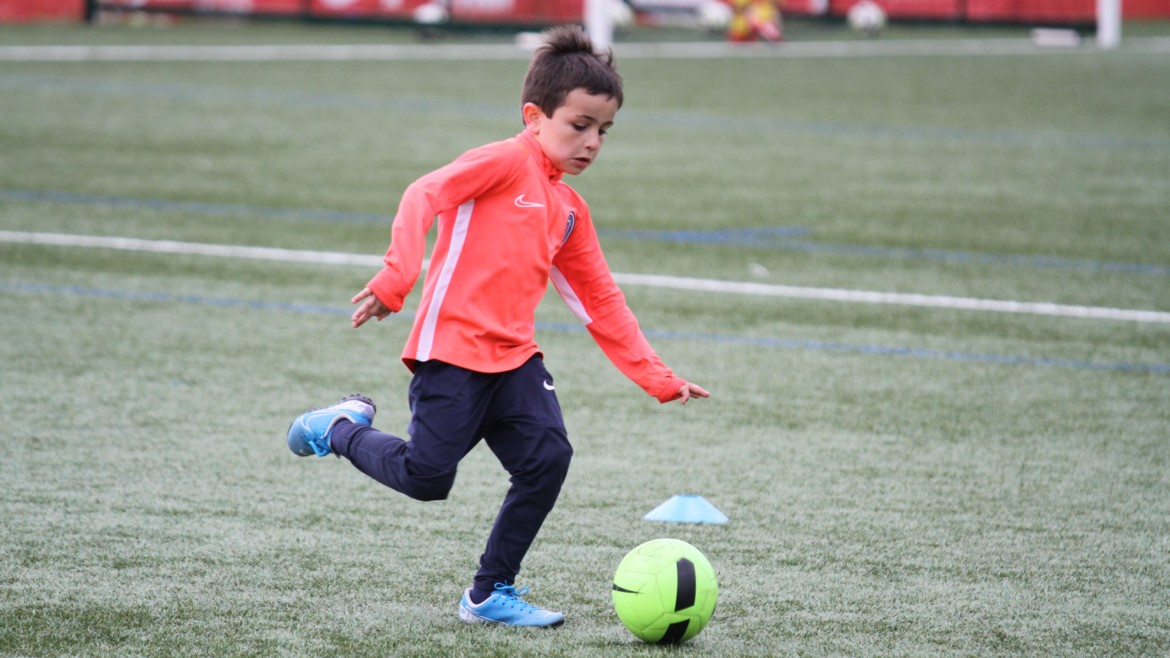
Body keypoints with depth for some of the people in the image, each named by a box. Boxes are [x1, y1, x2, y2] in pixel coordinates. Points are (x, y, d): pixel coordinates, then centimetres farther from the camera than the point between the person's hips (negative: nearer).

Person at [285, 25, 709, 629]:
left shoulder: (570, 210, 18)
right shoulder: (507, 162, -5)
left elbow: (601, 304, 23)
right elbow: (423, 197, -16)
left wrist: (658, 380, 19)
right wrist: (397, 279, -29)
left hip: (514, 358, 7)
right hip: (451, 350, -7)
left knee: (547, 459, -11)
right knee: (427, 477, -11)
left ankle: (490, 594, 4)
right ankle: (342, 428, 20)